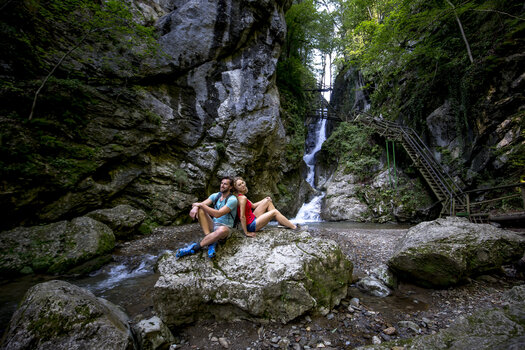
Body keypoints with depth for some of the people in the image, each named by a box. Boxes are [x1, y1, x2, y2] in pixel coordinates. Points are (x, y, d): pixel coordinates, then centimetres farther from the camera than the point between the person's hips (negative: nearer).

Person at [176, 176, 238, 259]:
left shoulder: (232, 199, -14)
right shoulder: (215, 195, 6)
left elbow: (218, 214, -25)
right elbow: (201, 204, -5)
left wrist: (201, 204, -22)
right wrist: (195, 207, -30)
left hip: (225, 227, -6)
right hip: (212, 225, 6)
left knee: (222, 230, -43)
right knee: (199, 209, -17)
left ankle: (195, 247, -25)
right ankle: (211, 241, -25)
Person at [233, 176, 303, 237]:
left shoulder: (240, 196, 8)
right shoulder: (242, 198, -22)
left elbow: (252, 206, 17)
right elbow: (242, 217, -25)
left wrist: (264, 200, 13)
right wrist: (246, 233, -23)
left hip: (252, 218, 10)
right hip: (250, 225, -10)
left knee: (268, 201, 10)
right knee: (274, 212, -9)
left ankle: (281, 222, 13)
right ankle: (294, 227, 6)